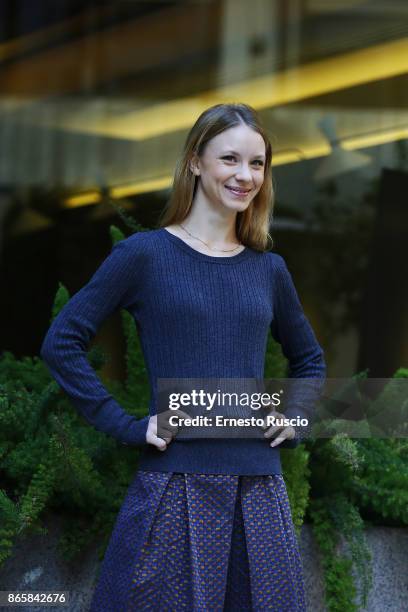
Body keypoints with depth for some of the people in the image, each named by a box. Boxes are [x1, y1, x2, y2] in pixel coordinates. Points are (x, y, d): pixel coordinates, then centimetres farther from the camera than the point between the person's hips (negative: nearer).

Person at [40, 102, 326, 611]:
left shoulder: (268, 268, 11)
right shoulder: (145, 254, -2)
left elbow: (308, 357, 27)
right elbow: (61, 343, -3)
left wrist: (294, 419, 10)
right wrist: (127, 426, -8)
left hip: (259, 490, 4)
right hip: (175, 488, -4)